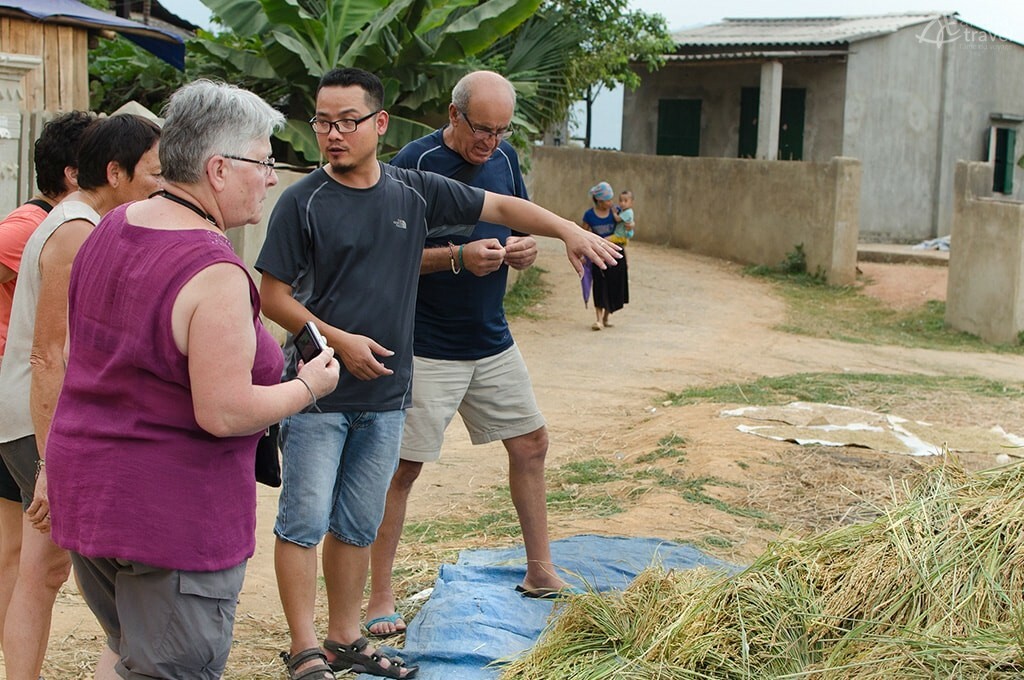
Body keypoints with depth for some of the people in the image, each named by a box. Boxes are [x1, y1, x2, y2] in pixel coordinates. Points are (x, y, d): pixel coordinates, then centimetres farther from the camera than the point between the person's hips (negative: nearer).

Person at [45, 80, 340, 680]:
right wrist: (308, 387, -9)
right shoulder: (216, 274, -24)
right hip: (174, 518, -9)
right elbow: (222, 412, -25)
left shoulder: (111, 231, 5)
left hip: (88, 492, 9)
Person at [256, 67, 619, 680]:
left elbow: (499, 207, 12)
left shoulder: (416, 192, 4)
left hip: (386, 397, 4)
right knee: (304, 522, -3)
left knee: (358, 526, 13)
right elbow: (274, 296, -5)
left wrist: (570, 230, 3)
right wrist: (337, 340, -15)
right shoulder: (302, 203, -7)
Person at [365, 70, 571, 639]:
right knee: (403, 466, -3)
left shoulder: (504, 158, 6)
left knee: (530, 444, 12)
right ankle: (380, 598, 8)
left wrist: (523, 249, -5)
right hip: (427, 350, -7)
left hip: (493, 341, 7)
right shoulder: (413, 164, -14)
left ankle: (540, 572, 28)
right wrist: (458, 256, -26)